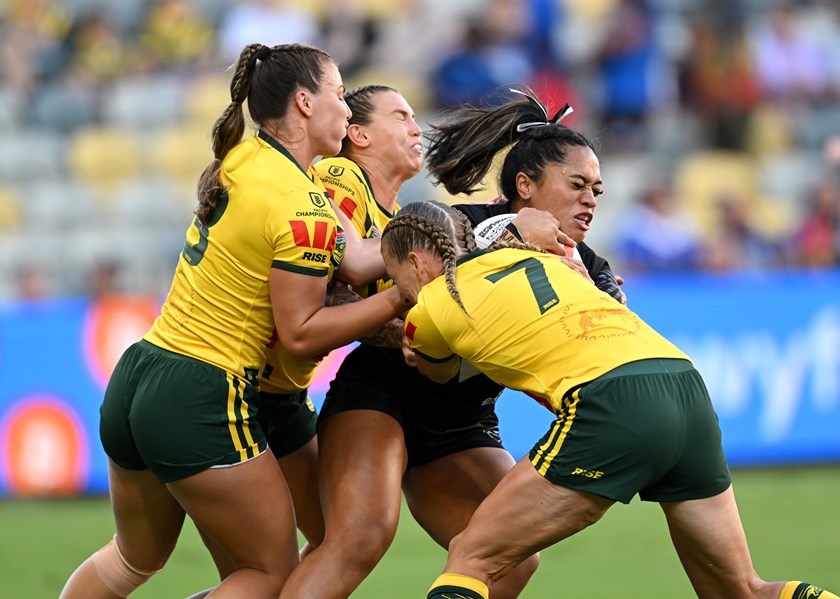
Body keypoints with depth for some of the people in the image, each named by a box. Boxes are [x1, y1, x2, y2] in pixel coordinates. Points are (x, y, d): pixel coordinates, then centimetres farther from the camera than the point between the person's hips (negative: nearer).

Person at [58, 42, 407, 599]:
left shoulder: (240, 158, 8)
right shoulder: (305, 210, -17)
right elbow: (300, 333, -14)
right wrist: (400, 297, -9)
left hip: (136, 375, 8)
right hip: (200, 405, -8)